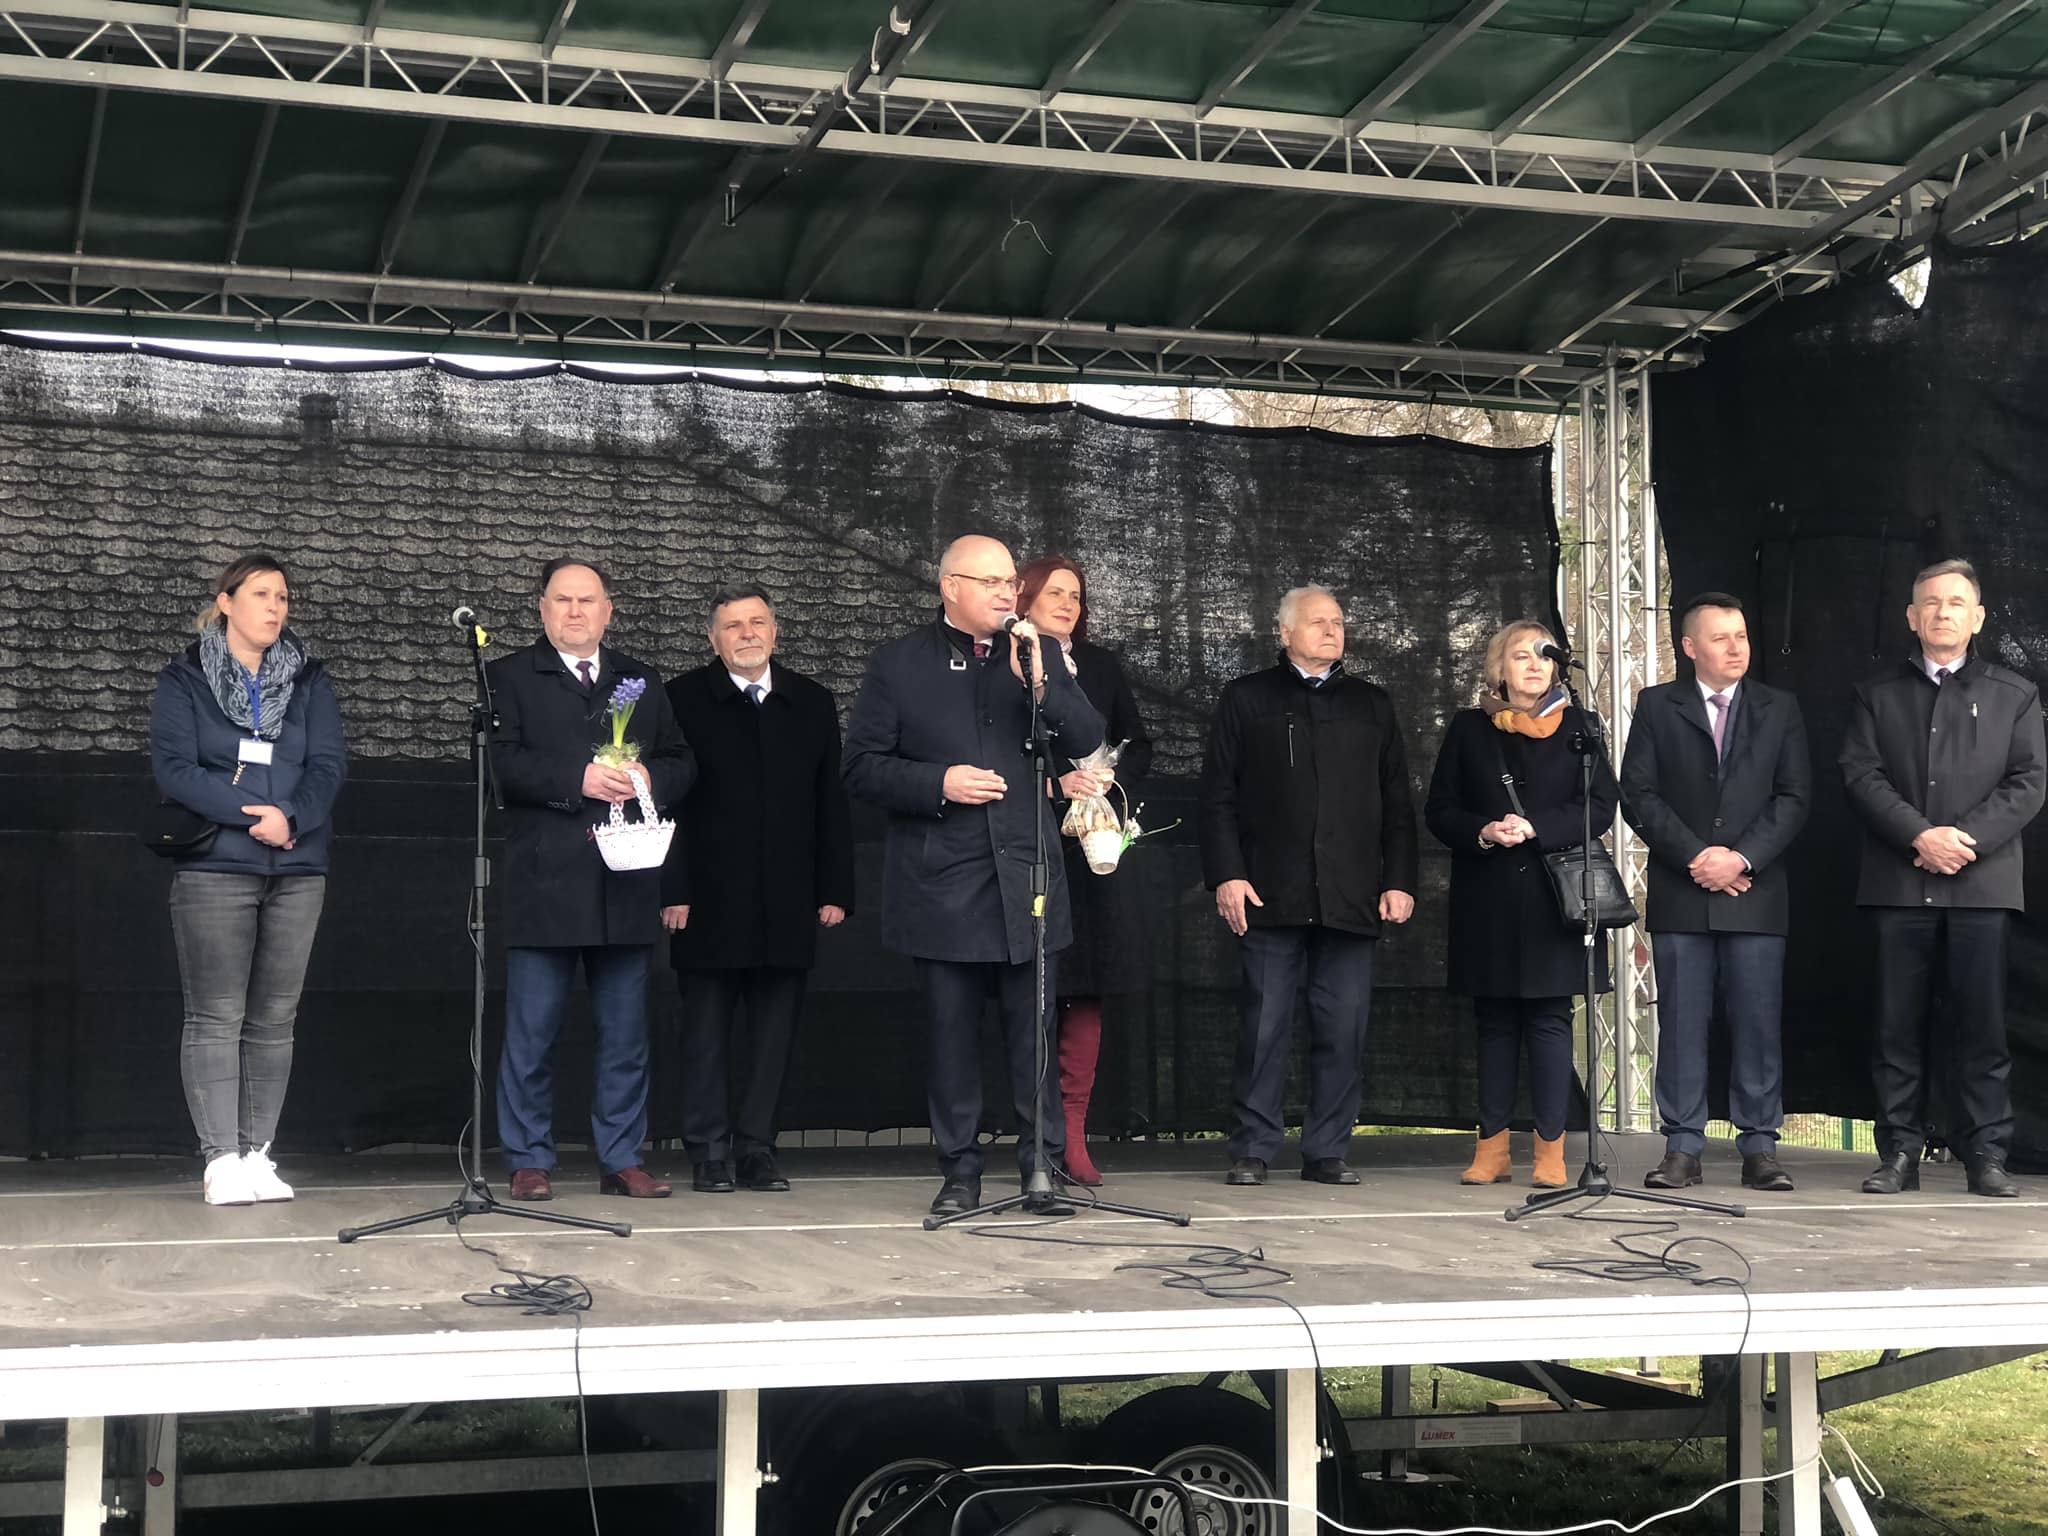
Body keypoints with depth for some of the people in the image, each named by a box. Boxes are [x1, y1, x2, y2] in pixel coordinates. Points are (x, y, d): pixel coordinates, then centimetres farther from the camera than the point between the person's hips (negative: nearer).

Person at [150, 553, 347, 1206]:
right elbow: (174, 768, -7)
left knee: (275, 1018, 4)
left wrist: (291, 817, -15)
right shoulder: (183, 680, 5)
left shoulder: (309, 679, 12)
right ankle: (221, 1160, -1)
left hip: (297, 869, 3)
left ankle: (257, 1154, 9)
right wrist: (253, 812, -15)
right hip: (214, 869, -3)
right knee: (216, 1017, -4)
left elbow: (330, 763, 2)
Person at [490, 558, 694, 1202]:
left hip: (625, 888, 4)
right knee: (531, 1033, 0)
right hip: (544, 882, -3)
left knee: (625, 1033, 7)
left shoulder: (642, 682, 18)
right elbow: (502, 761, -8)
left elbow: (680, 762, 14)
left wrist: (648, 778, -7)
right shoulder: (511, 677, 6)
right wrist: (578, 781, -17)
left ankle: (621, 1160, 15)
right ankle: (529, 1161, 9)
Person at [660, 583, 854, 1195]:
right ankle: (708, 1152, 11)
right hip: (709, 902, -3)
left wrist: (835, 891, 4)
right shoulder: (683, 700, 1)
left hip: (787, 905, 3)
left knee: (774, 1031, 5)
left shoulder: (812, 703, 11)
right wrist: (672, 891, -10)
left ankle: (757, 1149, 13)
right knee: (707, 1031, 3)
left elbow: (831, 805, 11)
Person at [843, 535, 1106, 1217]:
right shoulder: (899, 663, 4)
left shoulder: (1036, 656, 10)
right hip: (942, 884, -1)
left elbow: (1088, 741, 1)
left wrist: (1039, 680, -13)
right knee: (952, 1033, 5)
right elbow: (862, 765, 1)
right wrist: (939, 783, -13)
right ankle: (959, 1171, 15)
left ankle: (1043, 1163, 13)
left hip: (1027, 878, 1)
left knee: (1034, 1032, 3)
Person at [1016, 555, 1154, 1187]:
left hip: (1093, 849, 4)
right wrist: (1056, 784, -14)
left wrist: (1108, 778, -1)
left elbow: (1139, 746, 18)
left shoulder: (1102, 666, 16)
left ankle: (1074, 1134, 3)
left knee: (1087, 992, 0)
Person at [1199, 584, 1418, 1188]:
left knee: (1344, 1027, 1)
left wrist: (1399, 881, 6)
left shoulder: (1372, 704, 17)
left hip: (1351, 899, 2)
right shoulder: (1246, 699, 10)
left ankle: (1327, 1150, 9)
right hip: (1270, 892, -2)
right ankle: (1252, 1150, 6)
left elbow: (1397, 802, 16)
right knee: (1265, 1022, -1)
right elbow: (1218, 795, 5)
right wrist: (1226, 874, -6)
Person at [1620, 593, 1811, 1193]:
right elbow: (1638, 795, 1)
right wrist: (1695, 856, -9)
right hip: (1679, 894, 0)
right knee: (1681, 1025, 0)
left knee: (1757, 1025, 0)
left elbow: (1793, 797, 4)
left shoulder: (1779, 709, 11)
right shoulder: (1657, 705, 7)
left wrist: (1741, 857, -9)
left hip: (1756, 892, 1)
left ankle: (1759, 1149, 6)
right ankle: (1682, 1149, 6)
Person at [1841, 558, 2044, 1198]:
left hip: (1981, 881, 0)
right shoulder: (1875, 695, 13)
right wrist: (1920, 835, -13)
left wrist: (1967, 839, -11)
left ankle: (1986, 1155, 5)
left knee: (1981, 1023, -1)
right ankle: (1900, 1153, 6)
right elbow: (1861, 774, 1)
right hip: (1898, 881, 1)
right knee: (1898, 1024, 1)